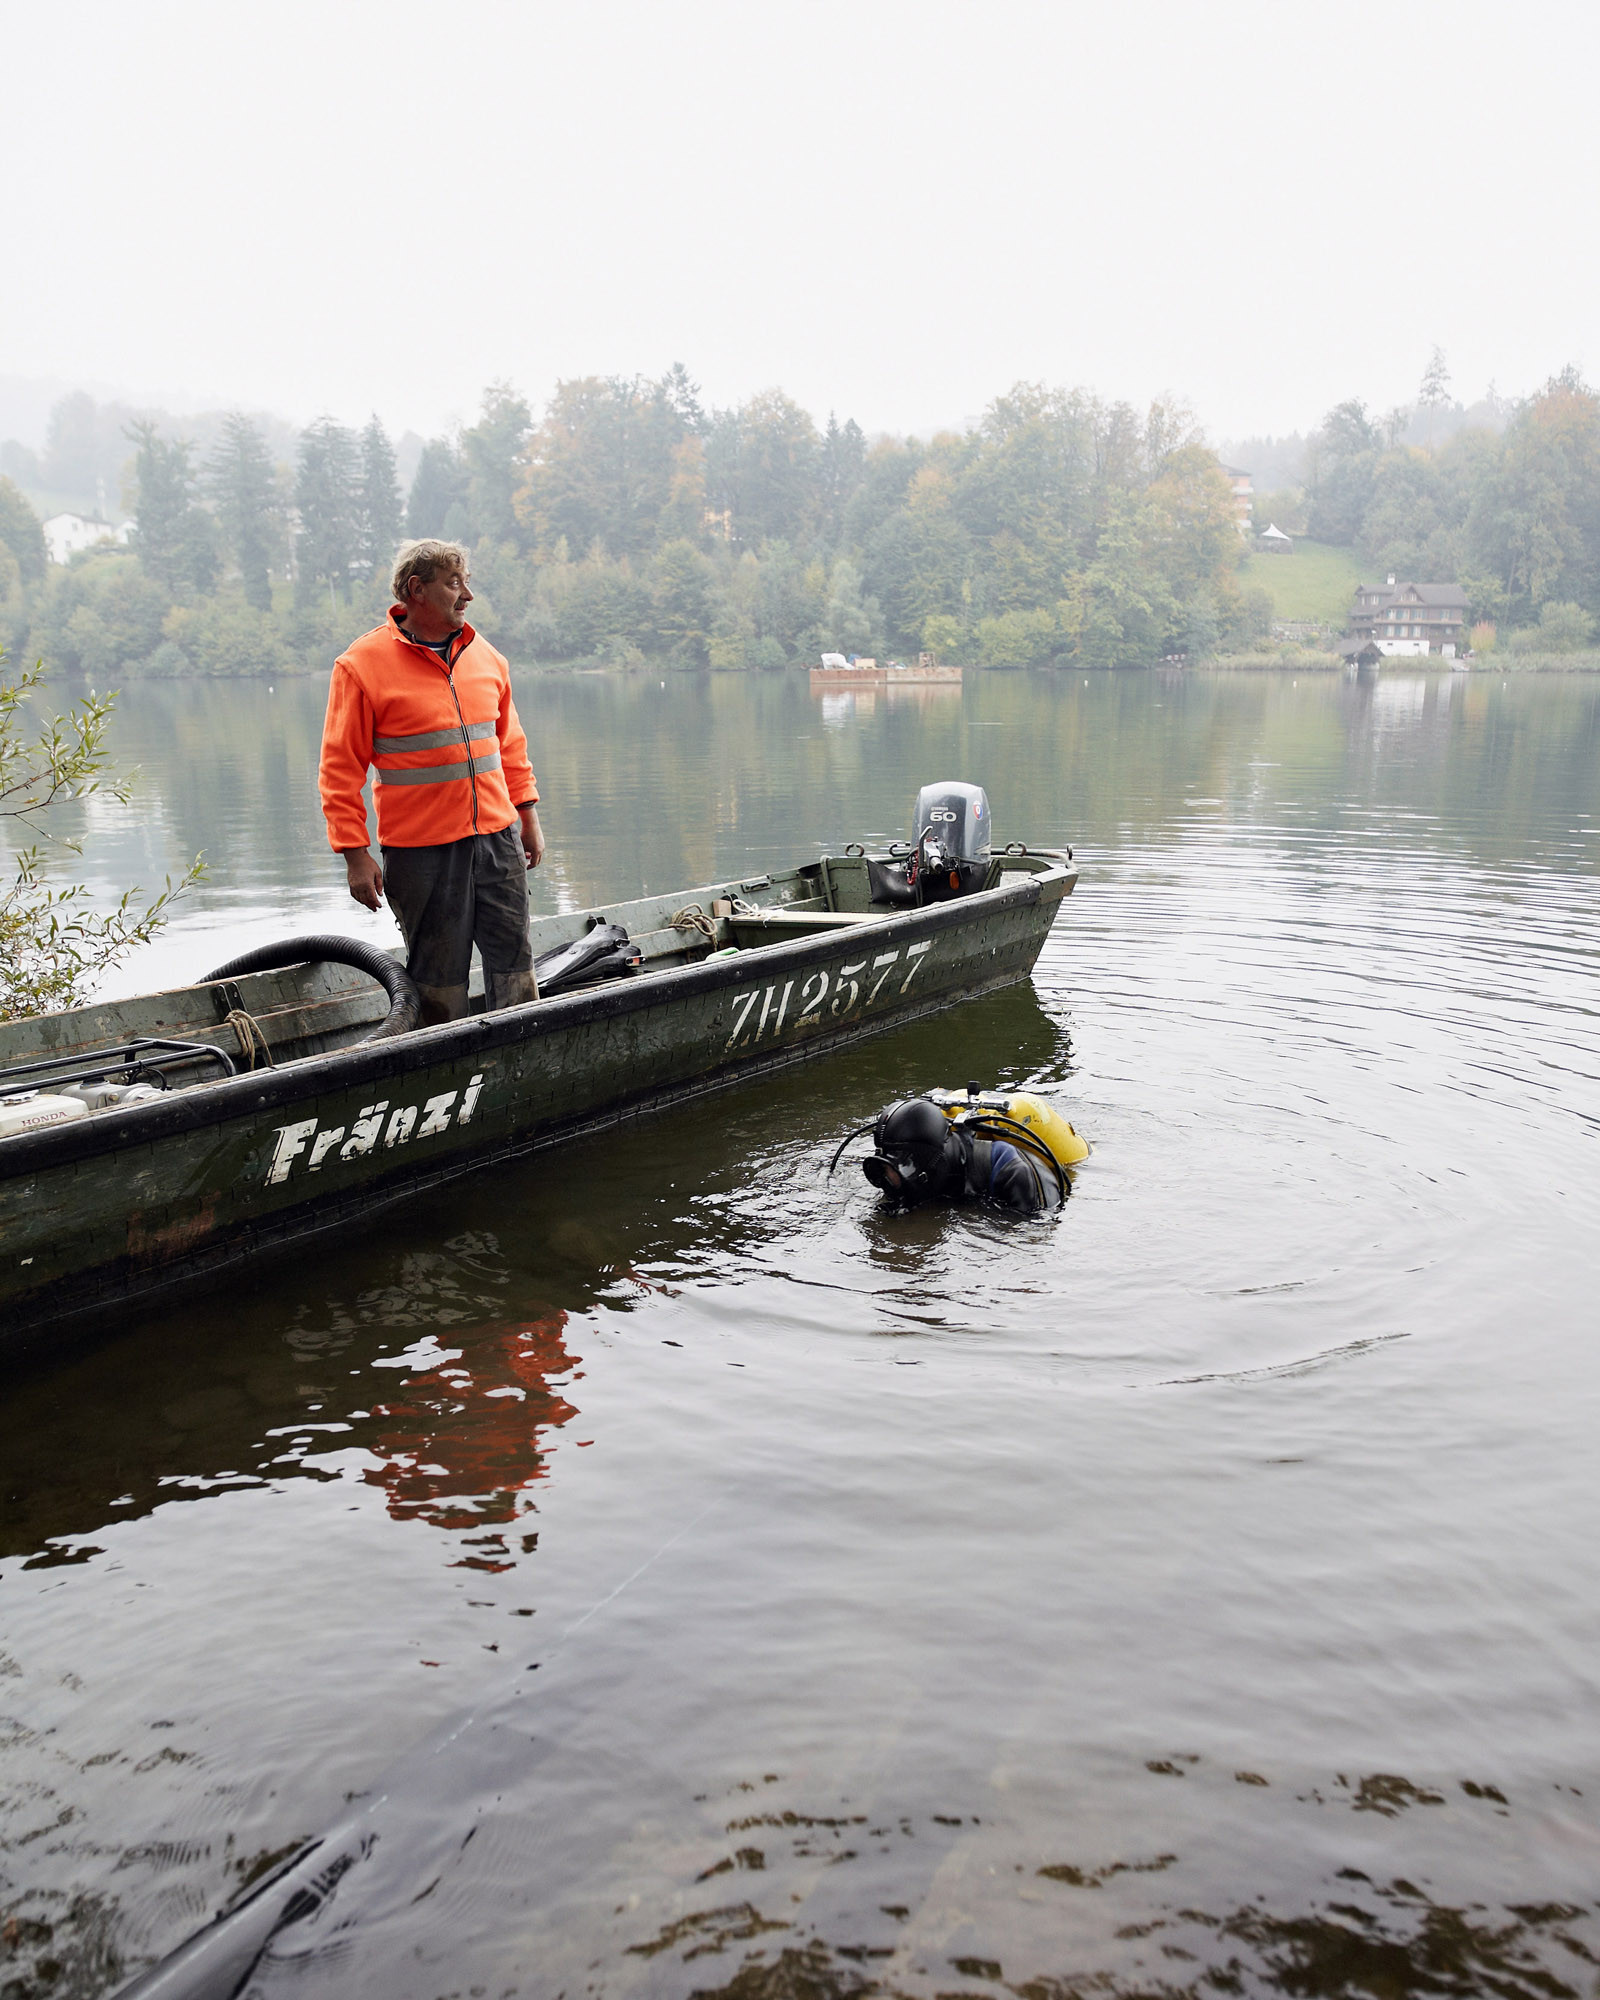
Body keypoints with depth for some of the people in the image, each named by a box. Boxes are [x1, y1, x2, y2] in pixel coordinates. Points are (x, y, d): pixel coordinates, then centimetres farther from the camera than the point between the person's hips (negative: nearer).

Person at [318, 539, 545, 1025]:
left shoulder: (485, 656, 10)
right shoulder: (363, 664, -6)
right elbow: (340, 769, -6)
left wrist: (528, 814, 15)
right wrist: (355, 855, -10)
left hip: (498, 838, 5)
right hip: (421, 849, -4)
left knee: (515, 965, 8)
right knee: (439, 981, 5)